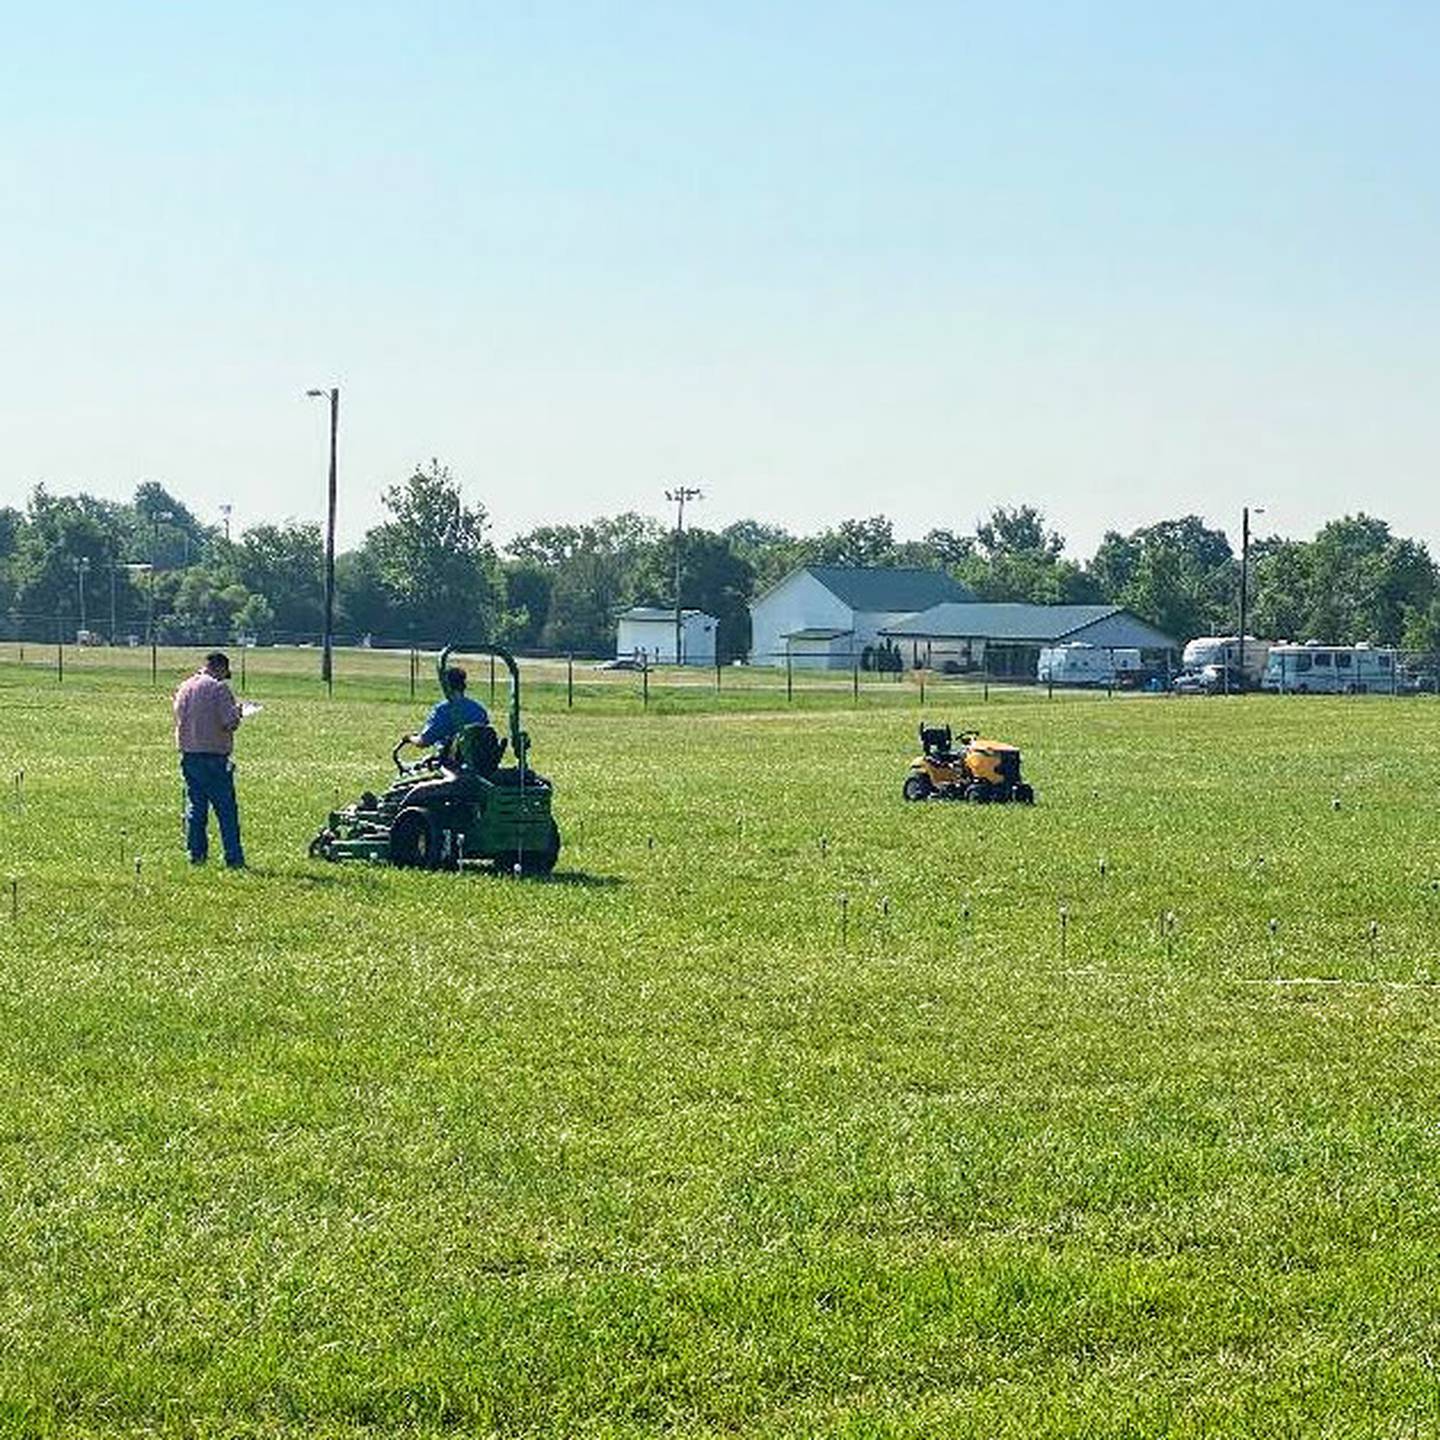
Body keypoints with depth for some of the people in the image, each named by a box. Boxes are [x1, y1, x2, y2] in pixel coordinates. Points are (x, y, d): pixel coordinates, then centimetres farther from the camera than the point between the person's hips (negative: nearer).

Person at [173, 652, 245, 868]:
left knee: (195, 806, 14)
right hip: (213, 756, -7)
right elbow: (230, 724, -18)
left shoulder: (184, 687, 10)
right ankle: (234, 858, -2)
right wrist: (237, 714, 5)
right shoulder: (218, 688, -12)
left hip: (188, 755, 7)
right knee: (226, 809, -1)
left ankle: (196, 854, 12)